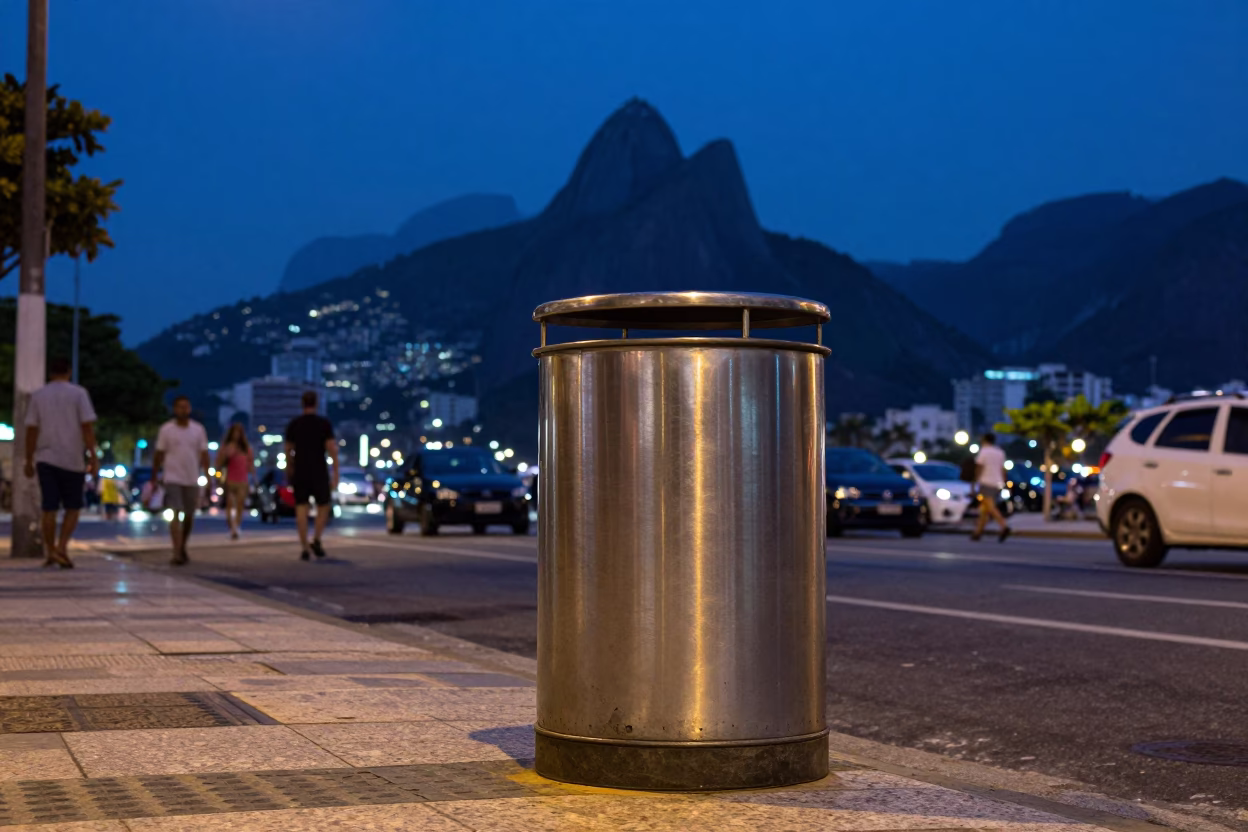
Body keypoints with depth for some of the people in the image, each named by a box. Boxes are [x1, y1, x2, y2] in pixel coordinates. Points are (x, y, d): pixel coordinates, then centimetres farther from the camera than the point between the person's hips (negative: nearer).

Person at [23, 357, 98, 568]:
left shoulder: (38, 395, 6)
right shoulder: (78, 394, -2)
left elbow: (31, 430, 3)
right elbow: (87, 427, -8)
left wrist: (29, 460, 9)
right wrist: (93, 458, -6)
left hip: (45, 459, 2)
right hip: (73, 460, -2)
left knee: (49, 508, 6)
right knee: (73, 508, 8)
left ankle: (50, 552, 7)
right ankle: (62, 547, -7)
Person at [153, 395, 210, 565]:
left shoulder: (198, 429, 4)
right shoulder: (166, 429, -1)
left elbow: (204, 454, 5)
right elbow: (159, 454, 3)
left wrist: (207, 476, -1)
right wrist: (155, 477, 3)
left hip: (192, 480, 3)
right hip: (172, 479, -3)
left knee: (189, 516, 12)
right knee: (175, 515, -14)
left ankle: (183, 547, 33)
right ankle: (177, 553, -19)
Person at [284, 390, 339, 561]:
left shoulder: (293, 424, 3)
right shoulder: (324, 423, -5)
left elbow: (288, 451, 9)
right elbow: (332, 449, -10)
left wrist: (289, 472, 23)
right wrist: (335, 475, -8)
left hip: (300, 472, 2)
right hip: (319, 472, -2)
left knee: (301, 508, 3)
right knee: (323, 506, 14)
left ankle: (305, 548, -4)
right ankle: (316, 540, -3)